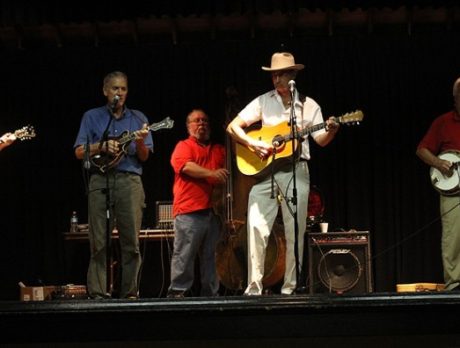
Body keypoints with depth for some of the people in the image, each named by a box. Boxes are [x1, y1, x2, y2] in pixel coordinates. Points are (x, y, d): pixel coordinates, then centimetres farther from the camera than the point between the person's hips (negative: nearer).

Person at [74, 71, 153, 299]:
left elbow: (144, 157, 9)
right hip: (100, 180, 0)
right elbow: (79, 152, 7)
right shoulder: (92, 117, 13)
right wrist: (102, 146, -9)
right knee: (98, 240, -5)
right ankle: (97, 292, -4)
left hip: (129, 180, 1)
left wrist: (140, 142, -12)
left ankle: (129, 291, -1)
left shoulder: (137, 118, 15)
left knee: (131, 240, -5)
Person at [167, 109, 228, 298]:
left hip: (213, 210, 6)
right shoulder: (184, 146, 8)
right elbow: (184, 165, -11)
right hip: (189, 211, -5)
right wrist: (211, 173, -21)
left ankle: (211, 295, 10)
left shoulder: (219, 150, 26)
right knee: (184, 254, -9)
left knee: (211, 256, 6)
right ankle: (178, 292, -7)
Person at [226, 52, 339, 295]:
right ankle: (254, 286, -10)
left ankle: (290, 286, 8)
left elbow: (321, 140, 6)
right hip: (264, 169, 0)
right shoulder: (263, 101, 8)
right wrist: (253, 144, -10)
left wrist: (331, 130, -15)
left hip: (295, 169, 0)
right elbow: (233, 127, 5)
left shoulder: (308, 105, 9)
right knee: (256, 226, -12)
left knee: (295, 231, 0)